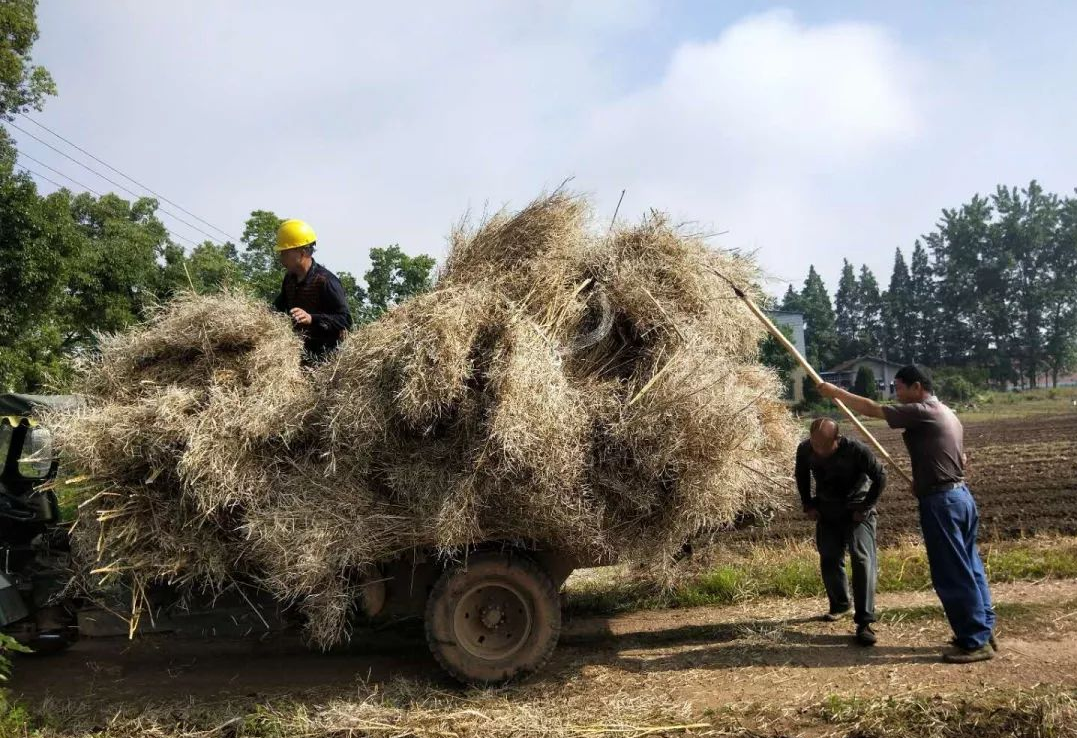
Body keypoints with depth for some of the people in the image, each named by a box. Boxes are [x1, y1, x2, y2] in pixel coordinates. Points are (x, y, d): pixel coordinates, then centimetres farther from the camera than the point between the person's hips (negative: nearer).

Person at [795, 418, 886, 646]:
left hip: (857, 510, -4)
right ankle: (840, 604, 34)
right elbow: (802, 476, 6)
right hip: (827, 511, 4)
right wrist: (808, 505, 3)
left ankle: (864, 622, -16)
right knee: (829, 559, 9)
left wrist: (865, 507, -14)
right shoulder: (805, 450, -16)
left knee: (862, 559, -16)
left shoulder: (856, 450, -28)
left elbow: (880, 477, -14)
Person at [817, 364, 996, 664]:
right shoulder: (948, 415, 15)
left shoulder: (921, 413, -14)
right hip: (961, 495, 10)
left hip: (941, 502, -10)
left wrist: (835, 392, -2)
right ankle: (983, 629, 23)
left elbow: (871, 409, -12)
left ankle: (976, 642, 1)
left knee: (952, 574, -4)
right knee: (969, 567, 15)